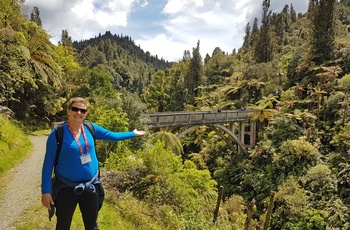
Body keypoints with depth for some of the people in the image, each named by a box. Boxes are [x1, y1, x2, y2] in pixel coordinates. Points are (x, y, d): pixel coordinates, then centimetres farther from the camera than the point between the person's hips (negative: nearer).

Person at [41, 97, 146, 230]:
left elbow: (112, 135, 11)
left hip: (91, 187, 3)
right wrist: (46, 191, -11)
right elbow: (48, 163, -9)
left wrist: (133, 134, 16)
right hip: (66, 188, -3)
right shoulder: (58, 133, -13)